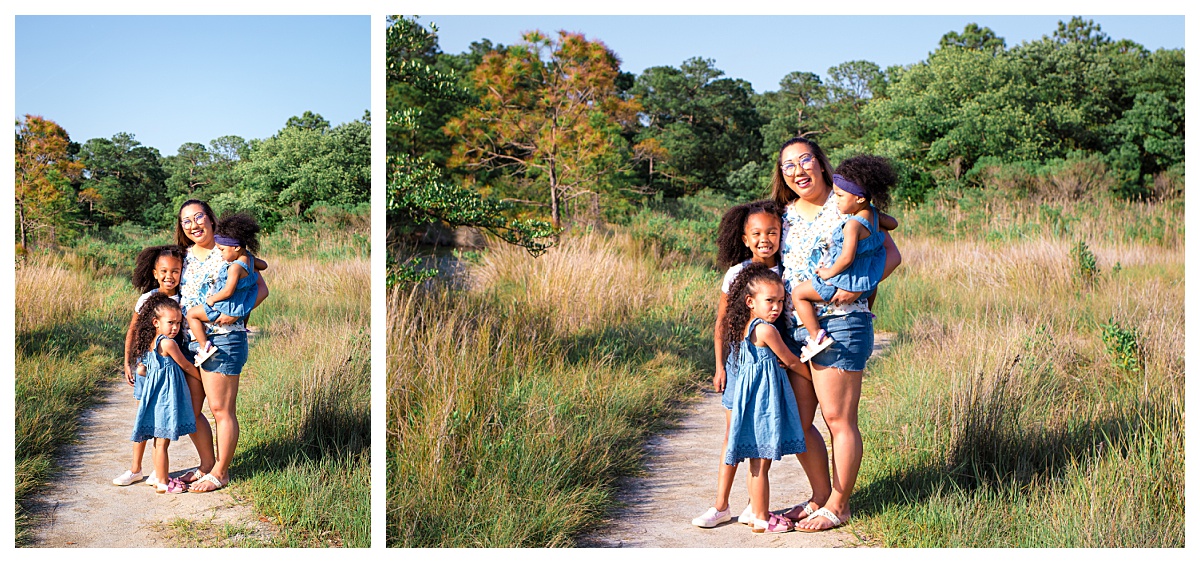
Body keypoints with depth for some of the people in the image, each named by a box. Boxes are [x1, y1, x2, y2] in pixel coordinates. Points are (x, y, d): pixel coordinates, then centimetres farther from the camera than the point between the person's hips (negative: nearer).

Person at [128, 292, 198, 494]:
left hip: (157, 394, 9)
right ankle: (162, 483, 3)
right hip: (166, 396, -9)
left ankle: (161, 478, 25)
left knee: (160, 441, 16)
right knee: (162, 441, -3)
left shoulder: (150, 343, 8)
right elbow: (186, 366, -6)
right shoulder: (168, 343, -16)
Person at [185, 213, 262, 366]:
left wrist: (211, 299, -14)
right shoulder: (249, 258, -1)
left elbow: (228, 291, -30)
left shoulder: (235, 267, -28)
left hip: (227, 307, -10)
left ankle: (205, 347, -5)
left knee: (192, 314, -2)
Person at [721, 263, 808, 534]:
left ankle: (757, 511, 24)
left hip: (752, 393, 9)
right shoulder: (766, 330, -17)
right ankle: (761, 519, 4)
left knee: (757, 462, 16)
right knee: (761, 463, -2)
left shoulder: (745, 328, 8)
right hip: (765, 398, -9)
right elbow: (790, 361, -5)